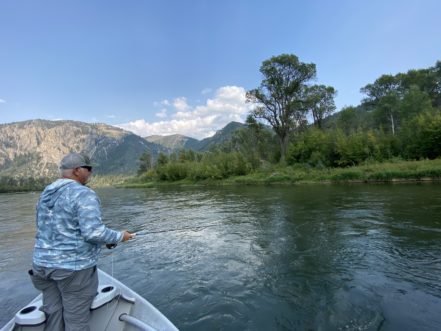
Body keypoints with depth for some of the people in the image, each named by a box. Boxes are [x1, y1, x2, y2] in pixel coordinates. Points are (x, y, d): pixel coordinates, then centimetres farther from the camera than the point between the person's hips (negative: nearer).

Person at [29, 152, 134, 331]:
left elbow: (46, 229, 16)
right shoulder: (84, 194, -19)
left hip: (43, 263, 8)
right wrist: (119, 236, -10)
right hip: (74, 267, -8)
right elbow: (93, 232, -26)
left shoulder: (46, 193, 8)